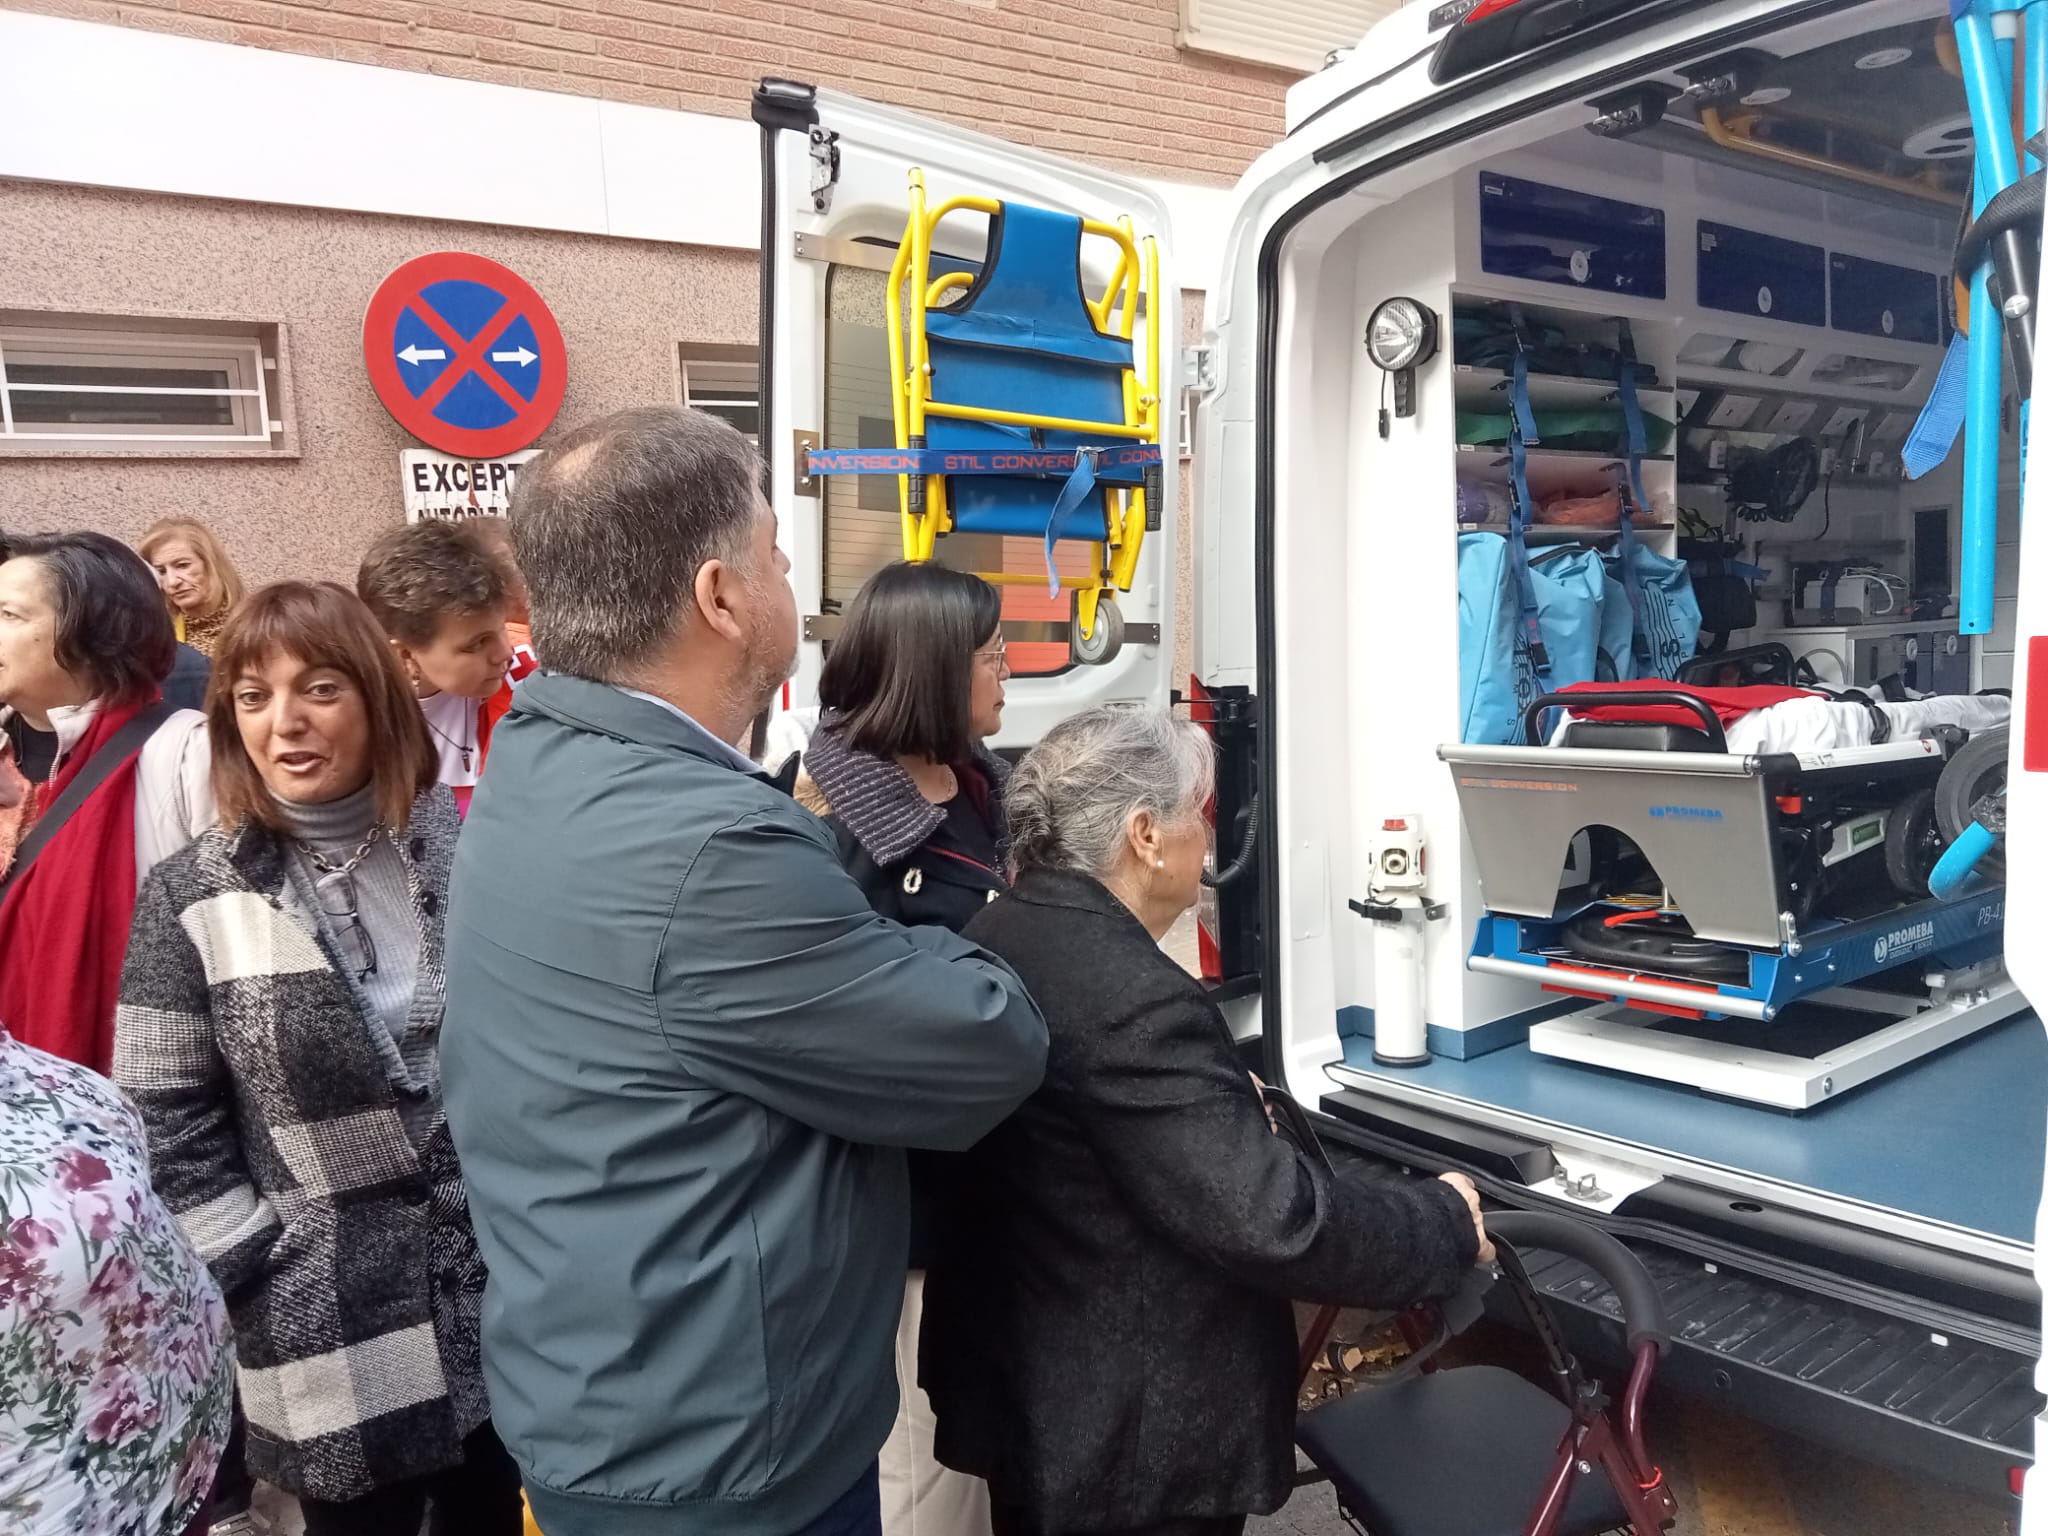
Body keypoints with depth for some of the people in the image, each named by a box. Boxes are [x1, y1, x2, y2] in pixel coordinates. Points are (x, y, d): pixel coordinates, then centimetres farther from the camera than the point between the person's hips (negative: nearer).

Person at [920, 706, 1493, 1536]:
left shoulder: (995, 938, 0)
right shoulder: (1132, 998, -30)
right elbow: (1272, 1218, -29)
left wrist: (1222, 1095, 23)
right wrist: (1447, 1221, -14)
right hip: (1130, 1439, -8)